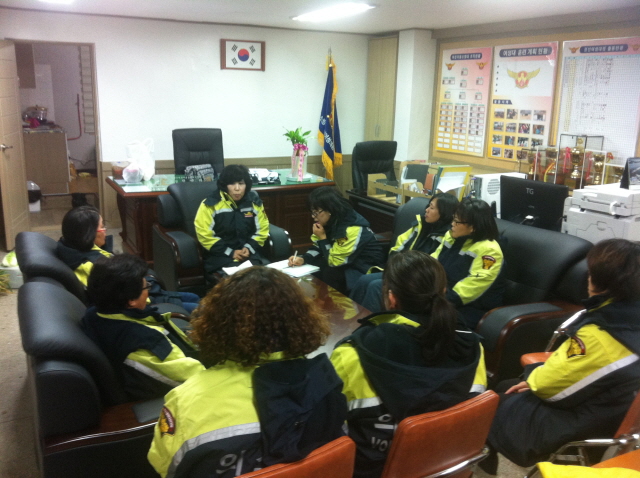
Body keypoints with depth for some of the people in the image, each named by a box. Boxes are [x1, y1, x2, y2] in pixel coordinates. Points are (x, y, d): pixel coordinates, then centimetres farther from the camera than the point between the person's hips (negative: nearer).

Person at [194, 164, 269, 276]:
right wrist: (230, 253, -13)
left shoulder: (254, 202, 6)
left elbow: (262, 229, 13)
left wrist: (249, 248, -5)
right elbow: (204, 235, -9)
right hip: (220, 255, -3)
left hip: (250, 253, 4)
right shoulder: (211, 204, -7)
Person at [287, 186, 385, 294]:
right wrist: (303, 259, -12)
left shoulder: (353, 230, -29)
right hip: (347, 264, 8)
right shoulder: (332, 222, -3)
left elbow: (335, 262, -24)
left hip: (368, 271, -8)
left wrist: (322, 238, -20)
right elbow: (318, 248, 6)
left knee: (329, 273, -28)